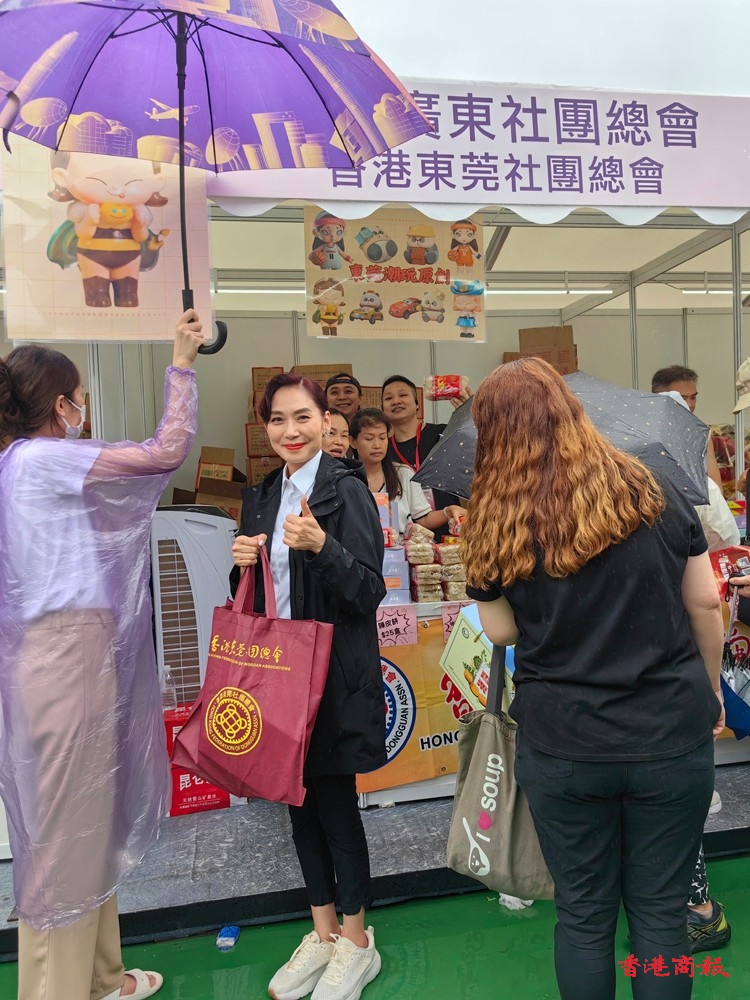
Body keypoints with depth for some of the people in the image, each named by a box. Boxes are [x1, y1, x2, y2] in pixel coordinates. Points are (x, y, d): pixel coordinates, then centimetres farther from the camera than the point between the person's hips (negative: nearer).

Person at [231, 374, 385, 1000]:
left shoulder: (347, 490, -11)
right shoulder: (261, 497, 10)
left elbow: (369, 591, -16)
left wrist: (321, 546, -30)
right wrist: (243, 564, -5)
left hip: (335, 673, -6)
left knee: (334, 799, 5)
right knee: (299, 798, 15)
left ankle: (356, 942, 28)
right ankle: (323, 930, 35)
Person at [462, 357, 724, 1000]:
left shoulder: (496, 525, -10)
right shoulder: (653, 493, -6)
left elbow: (502, 632, 0)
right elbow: (705, 604, 2)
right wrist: (712, 691, 16)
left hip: (562, 747, 0)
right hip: (670, 736, 1)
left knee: (583, 913, 19)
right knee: (660, 911, 18)